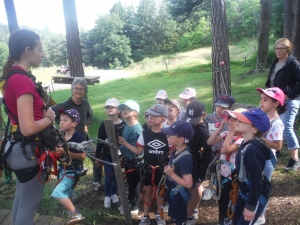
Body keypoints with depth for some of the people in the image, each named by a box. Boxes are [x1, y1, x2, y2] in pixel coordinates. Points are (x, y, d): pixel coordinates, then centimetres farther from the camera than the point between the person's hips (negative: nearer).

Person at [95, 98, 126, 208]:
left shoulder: (124, 125, -9)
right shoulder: (103, 125, -3)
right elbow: (99, 142, 0)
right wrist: (97, 157, 2)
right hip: (107, 155, 1)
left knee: (116, 176, 12)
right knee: (108, 176, 6)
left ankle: (114, 194, 33)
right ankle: (107, 196, 24)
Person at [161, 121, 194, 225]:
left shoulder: (184, 158, -31)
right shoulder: (177, 151, -5)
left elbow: (188, 184, -31)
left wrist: (171, 174, -27)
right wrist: (168, 169, -2)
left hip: (179, 196, -8)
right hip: (173, 193, 8)